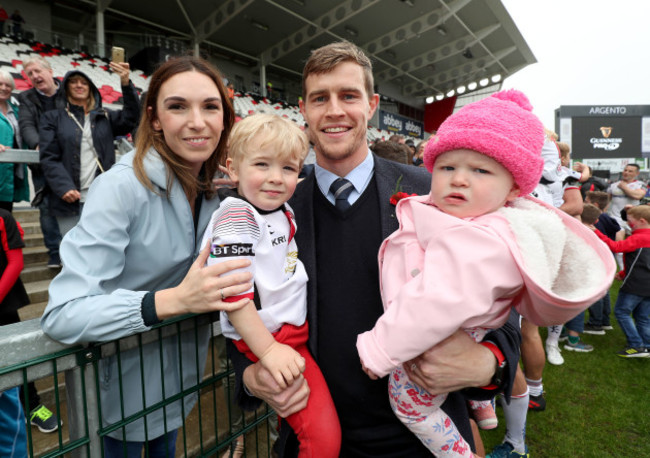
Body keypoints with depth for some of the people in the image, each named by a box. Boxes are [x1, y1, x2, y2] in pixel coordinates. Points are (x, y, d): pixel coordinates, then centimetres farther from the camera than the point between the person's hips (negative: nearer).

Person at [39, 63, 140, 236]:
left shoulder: (104, 116, 15)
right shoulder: (53, 118, 10)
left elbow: (130, 118, -5)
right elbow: (49, 157, 2)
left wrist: (126, 84, -19)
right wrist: (64, 187, -13)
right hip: (70, 199, -1)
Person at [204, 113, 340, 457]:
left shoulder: (282, 210, 6)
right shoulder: (237, 219, -18)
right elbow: (232, 293, -21)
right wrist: (268, 350, -19)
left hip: (299, 329, 9)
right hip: (270, 337, -8)